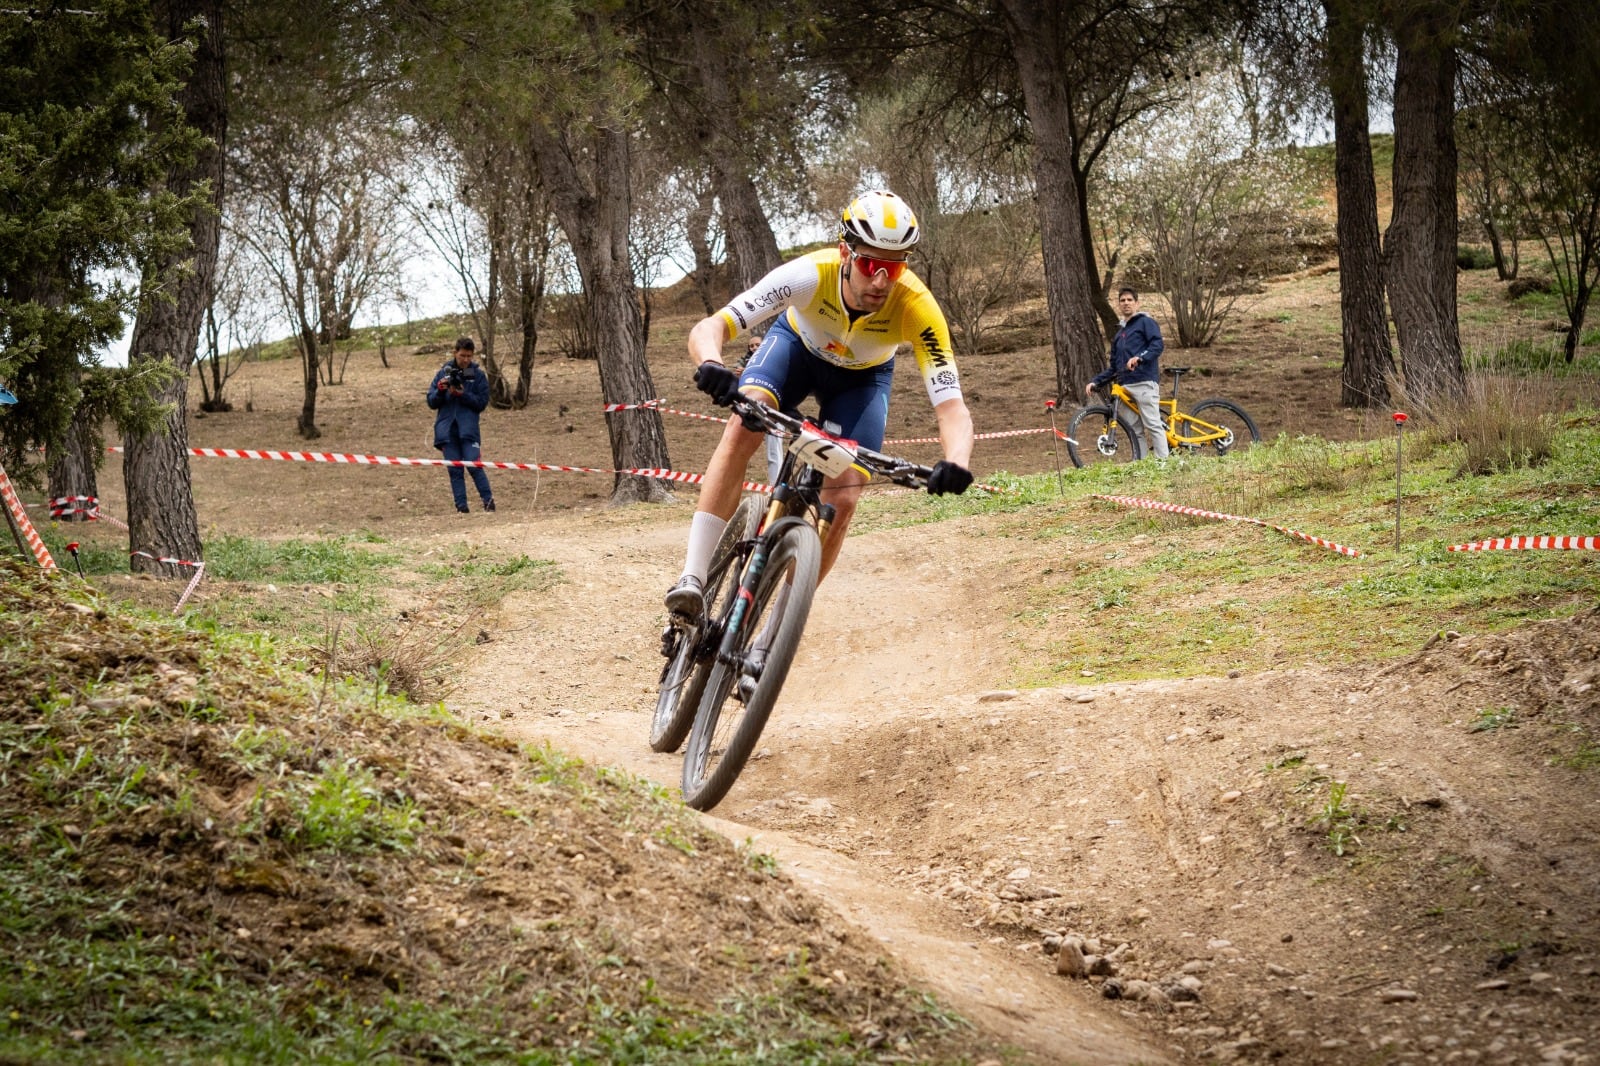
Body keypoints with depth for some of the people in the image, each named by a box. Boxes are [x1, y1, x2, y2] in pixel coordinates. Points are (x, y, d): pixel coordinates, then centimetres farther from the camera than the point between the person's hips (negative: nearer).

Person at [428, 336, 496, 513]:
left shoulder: (478, 375, 5)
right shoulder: (443, 373, 10)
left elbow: (482, 403, 0)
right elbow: (431, 402, 10)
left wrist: (462, 394, -13)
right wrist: (440, 390, -10)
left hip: (468, 428, -2)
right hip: (447, 429, 3)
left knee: (474, 465, -13)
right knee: (454, 470, 0)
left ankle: (489, 501, -6)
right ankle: (461, 507, 0)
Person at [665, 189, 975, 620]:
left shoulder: (917, 308, -37)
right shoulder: (810, 275, -39)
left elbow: (952, 408, -40)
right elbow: (707, 329, -43)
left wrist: (956, 462, -62)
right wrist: (711, 367, -66)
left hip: (862, 377, 1)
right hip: (798, 344, 0)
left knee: (841, 500, -15)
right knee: (743, 426, -30)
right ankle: (694, 579, -31)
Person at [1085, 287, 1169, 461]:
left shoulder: (1145, 322, 6)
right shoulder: (1119, 333, 28)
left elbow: (1158, 345, -11)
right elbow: (1114, 368, 28)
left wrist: (1139, 357, -27)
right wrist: (1095, 382, 16)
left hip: (1144, 382, -7)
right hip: (1125, 386, 7)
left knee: (1153, 425, -14)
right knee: (1134, 430, 2)